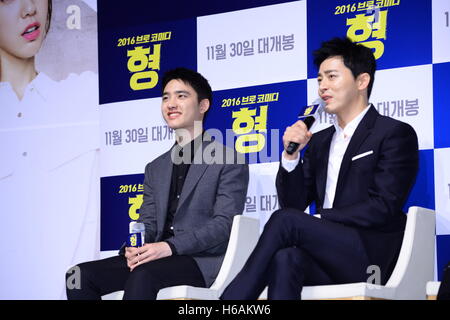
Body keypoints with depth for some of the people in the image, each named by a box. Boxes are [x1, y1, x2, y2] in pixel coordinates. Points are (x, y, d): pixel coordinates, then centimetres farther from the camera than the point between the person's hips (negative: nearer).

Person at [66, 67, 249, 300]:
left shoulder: (230, 161, 2)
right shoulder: (156, 169, 24)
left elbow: (224, 223, -9)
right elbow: (148, 223, 18)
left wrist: (171, 246, -23)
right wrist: (134, 249, -8)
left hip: (202, 261, -6)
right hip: (156, 259, 6)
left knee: (143, 274, -37)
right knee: (81, 275, -18)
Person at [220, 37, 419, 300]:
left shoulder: (395, 134, 4)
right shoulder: (319, 142, 25)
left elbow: (383, 209, -8)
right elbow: (293, 204, 17)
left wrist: (318, 220, -12)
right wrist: (291, 155, 2)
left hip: (369, 257, -5)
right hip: (326, 262, 5)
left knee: (285, 220, -26)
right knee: (285, 259, -32)